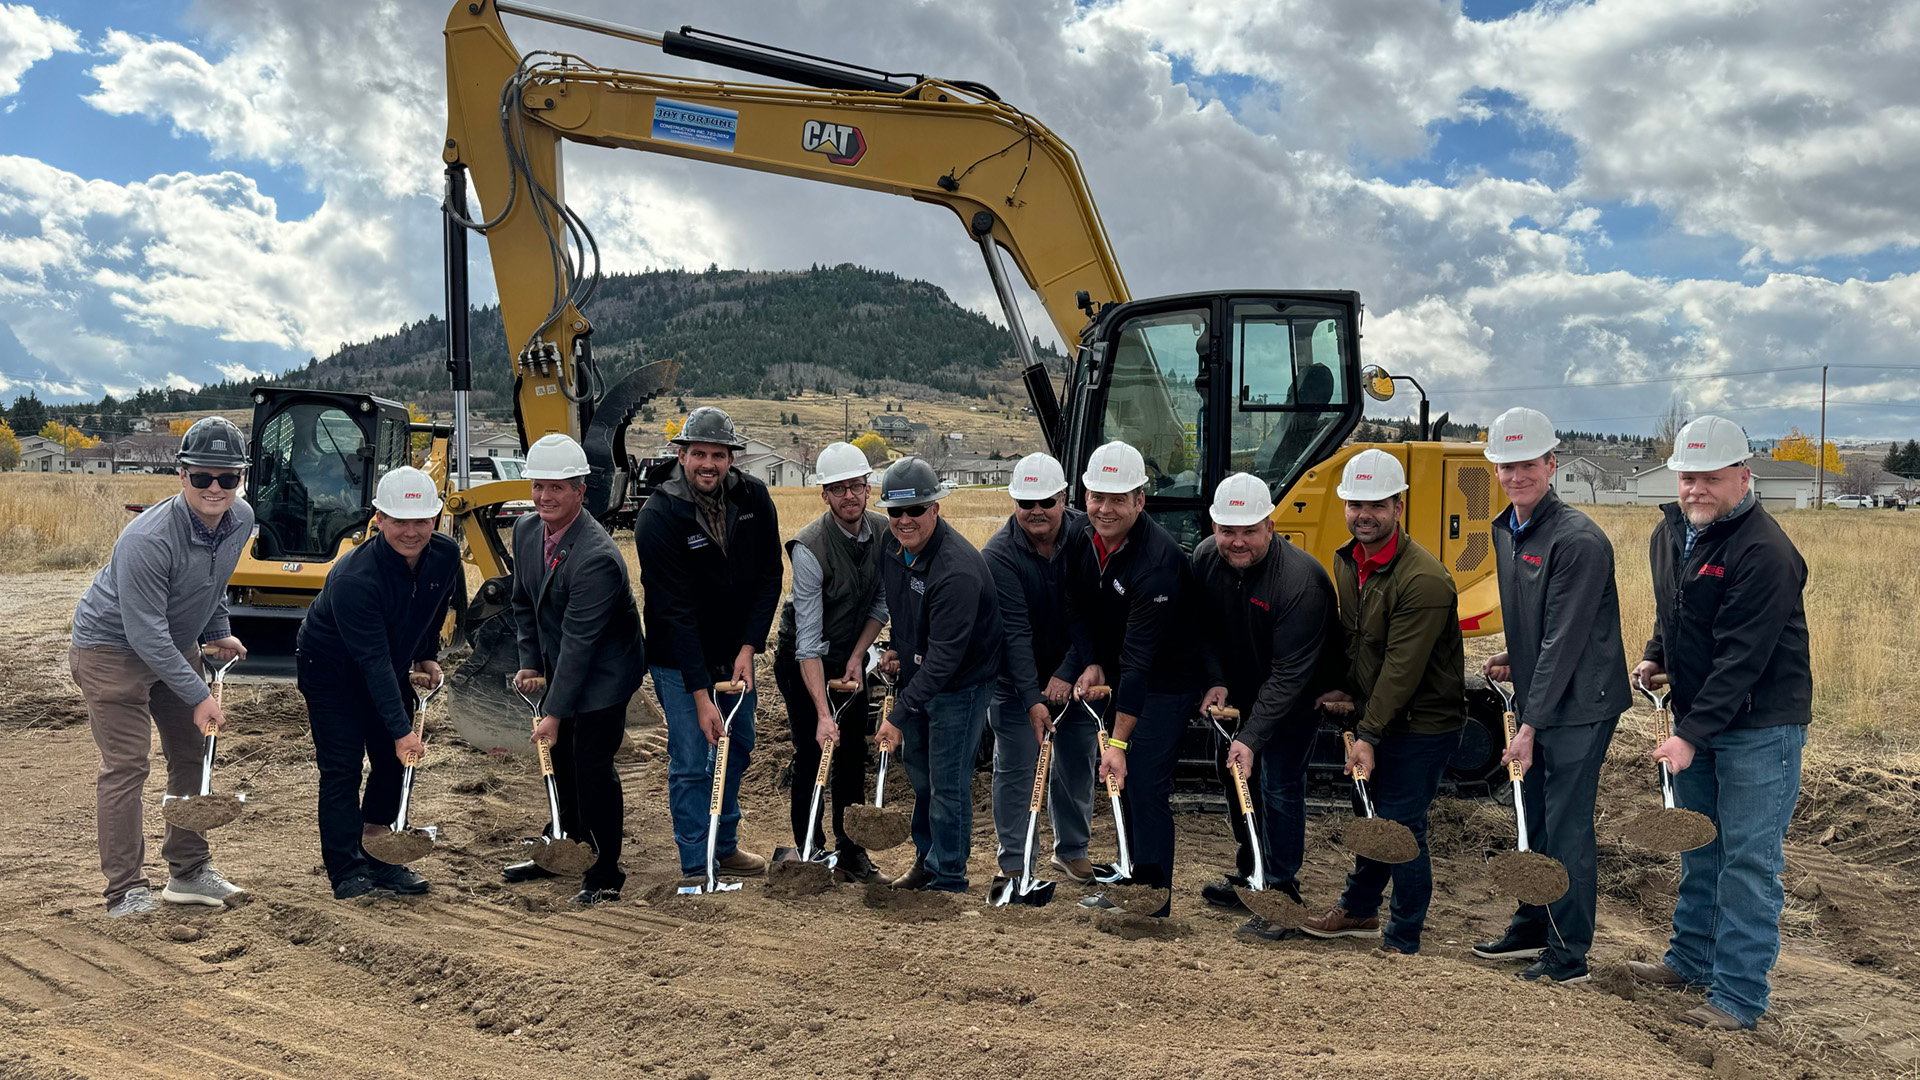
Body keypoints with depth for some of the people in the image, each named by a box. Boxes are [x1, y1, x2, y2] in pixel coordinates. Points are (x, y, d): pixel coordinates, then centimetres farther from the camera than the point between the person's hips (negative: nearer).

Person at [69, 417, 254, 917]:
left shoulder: (240, 519, -9)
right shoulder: (148, 539, -32)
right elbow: (145, 633, -30)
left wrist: (218, 631, 8)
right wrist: (198, 695, -29)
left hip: (177, 645, 8)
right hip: (112, 646, -8)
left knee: (193, 755, 10)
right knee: (126, 765, -11)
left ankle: (189, 872, 21)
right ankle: (126, 890, -4)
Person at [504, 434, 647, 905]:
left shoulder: (596, 557, -29)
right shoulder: (525, 530, -3)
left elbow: (579, 641, -28)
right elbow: (524, 604, 10)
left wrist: (555, 711, -25)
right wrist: (529, 663, 0)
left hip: (603, 674, -8)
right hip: (559, 668, 8)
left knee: (592, 767, -7)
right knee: (561, 760, 17)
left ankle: (605, 876, 6)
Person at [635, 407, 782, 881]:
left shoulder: (754, 498, -9)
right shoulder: (658, 518, -23)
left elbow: (769, 576, -2)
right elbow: (675, 612, -24)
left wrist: (748, 649, -12)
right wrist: (701, 696, -26)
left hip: (735, 651, 5)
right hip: (679, 660, -5)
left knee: (737, 749, 16)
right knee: (691, 763, -4)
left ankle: (725, 846, 35)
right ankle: (697, 868, 9)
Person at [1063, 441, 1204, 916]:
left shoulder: (1158, 561, -30)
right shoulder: (1081, 539, -6)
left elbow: (1139, 658, -33)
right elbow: (1077, 609, 10)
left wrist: (1119, 741, -34)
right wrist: (1091, 663, -8)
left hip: (1164, 681, -7)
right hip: (1110, 669, 7)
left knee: (1145, 786, -10)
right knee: (1113, 783, 11)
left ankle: (1153, 904, 0)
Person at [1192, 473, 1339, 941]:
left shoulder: (1301, 580, -33)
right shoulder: (1205, 559, -14)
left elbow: (1289, 673, -32)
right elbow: (1205, 629, 2)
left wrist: (1251, 737, -34)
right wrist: (1215, 681, -13)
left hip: (1296, 695, -7)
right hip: (1241, 688, 7)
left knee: (1280, 787, -12)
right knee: (1236, 776, 15)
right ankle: (1250, 878, 34)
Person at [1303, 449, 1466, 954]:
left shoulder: (1423, 580, -25)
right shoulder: (1347, 561, 3)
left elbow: (1403, 667, -26)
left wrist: (1369, 735, -25)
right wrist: (1346, 689, 8)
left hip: (1422, 723, -8)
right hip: (1376, 713, 8)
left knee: (1402, 827, -3)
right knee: (1375, 814, 22)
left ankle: (1403, 942, 12)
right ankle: (1358, 911, 39)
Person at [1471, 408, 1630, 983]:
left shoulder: (1578, 540, -19)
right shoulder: (1505, 531, 9)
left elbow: (1565, 641, -21)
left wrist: (1531, 724, -21)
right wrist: (1513, 659, 6)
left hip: (1578, 705, -9)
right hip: (1536, 700, 9)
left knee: (1567, 828, -3)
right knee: (1536, 821, 18)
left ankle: (1569, 956, 8)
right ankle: (1532, 928, 32)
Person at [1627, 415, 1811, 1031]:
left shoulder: (1764, 552, -21)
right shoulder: (1669, 534, 6)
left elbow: (1741, 657, -25)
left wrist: (1692, 734, -27)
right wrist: (1654, 658, 7)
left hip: (1760, 725, -8)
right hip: (1696, 718, 8)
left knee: (1748, 860, -3)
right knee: (1700, 849, 19)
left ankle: (1740, 994, 5)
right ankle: (1692, 959, 33)